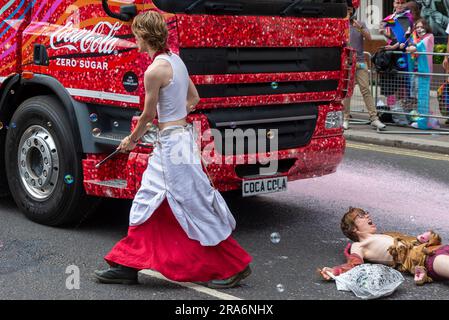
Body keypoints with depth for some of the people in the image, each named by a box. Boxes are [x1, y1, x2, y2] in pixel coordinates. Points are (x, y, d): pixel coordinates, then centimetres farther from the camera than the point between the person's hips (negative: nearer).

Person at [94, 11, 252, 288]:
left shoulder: (154, 71, -19)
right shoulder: (175, 59, 8)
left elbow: (148, 114, -8)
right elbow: (194, 99, 17)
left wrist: (132, 139, 9)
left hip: (172, 142, -10)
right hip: (180, 136, 10)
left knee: (195, 207, -1)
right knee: (148, 202, 14)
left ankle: (234, 266, 9)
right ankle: (128, 266, 21)